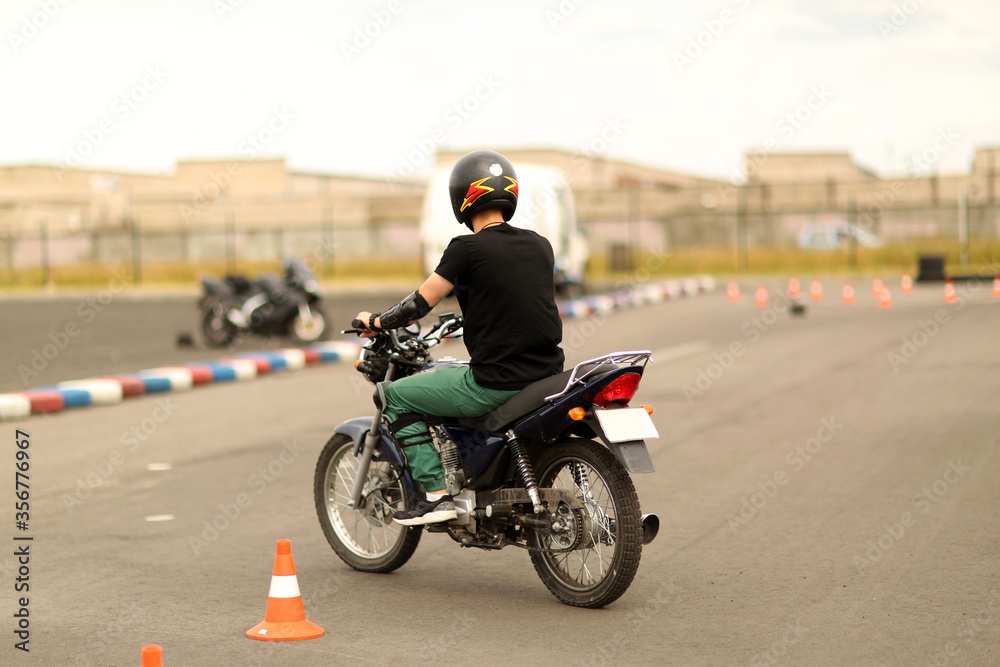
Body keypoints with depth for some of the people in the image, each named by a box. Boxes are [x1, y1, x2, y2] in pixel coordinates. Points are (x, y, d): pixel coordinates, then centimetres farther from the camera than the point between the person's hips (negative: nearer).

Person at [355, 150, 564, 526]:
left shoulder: (467, 249, -10)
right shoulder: (540, 245, 9)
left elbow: (420, 304, -5)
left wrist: (376, 321, 12)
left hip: (495, 382, -7)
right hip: (546, 374, 8)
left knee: (394, 396, 7)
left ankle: (436, 494, 0)